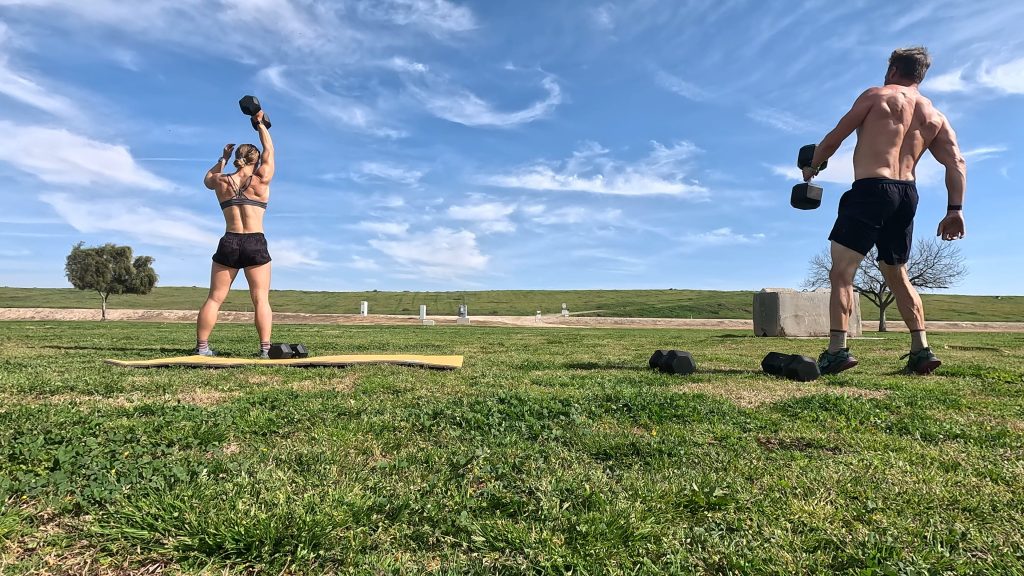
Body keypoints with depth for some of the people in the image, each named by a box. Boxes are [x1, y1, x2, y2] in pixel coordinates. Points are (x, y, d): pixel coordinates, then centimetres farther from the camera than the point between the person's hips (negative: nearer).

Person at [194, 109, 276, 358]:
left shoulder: (222, 181, 7)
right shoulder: (261, 180, 1)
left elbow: (207, 179, 32)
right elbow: (269, 151, 16)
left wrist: (223, 158, 41)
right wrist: (260, 123, 27)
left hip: (228, 244, 3)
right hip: (256, 244, -2)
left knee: (215, 298, 8)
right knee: (261, 299, -3)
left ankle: (201, 347, 10)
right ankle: (265, 349, -8)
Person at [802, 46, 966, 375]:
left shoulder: (877, 95, 6)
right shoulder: (935, 116, 19)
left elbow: (834, 139, 5)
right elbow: (957, 162, 8)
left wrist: (812, 167, 21)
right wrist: (955, 209, 6)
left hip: (871, 189, -6)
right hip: (907, 194, 7)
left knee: (841, 271, -10)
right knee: (897, 276, 17)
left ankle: (837, 349, -21)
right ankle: (921, 350, 15)